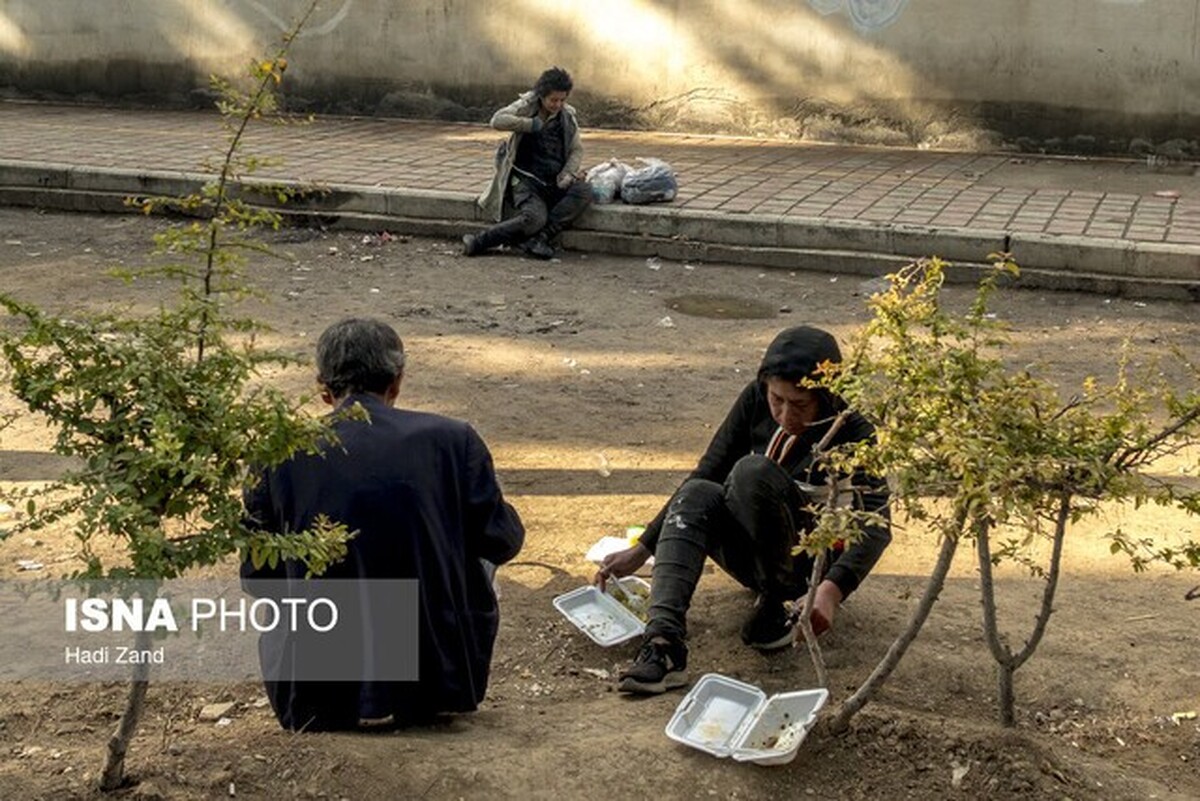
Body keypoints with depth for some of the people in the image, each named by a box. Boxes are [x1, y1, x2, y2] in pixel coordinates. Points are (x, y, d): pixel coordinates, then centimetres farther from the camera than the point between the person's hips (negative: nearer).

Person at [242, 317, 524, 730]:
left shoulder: (280, 454, -5)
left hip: (319, 698, 2)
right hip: (438, 683, -1)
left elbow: (257, 577, 4)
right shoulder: (454, 440, -7)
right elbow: (502, 541, 5)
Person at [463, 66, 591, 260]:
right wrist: (532, 124, -17)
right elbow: (497, 120, -17)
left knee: (584, 193, -27)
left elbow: (577, 150, 12)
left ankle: (541, 238, -24)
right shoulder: (527, 105, -1)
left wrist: (568, 174, -7)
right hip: (526, 180, -4)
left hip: (554, 181, 4)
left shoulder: (567, 116, 9)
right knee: (534, 218, -32)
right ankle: (479, 241, -18)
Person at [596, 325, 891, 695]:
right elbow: (707, 473, 0)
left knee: (753, 471, -31)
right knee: (696, 494, -28)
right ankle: (664, 642, -43)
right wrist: (642, 549, -5)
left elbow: (876, 525, -27)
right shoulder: (755, 401, -5)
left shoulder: (852, 434, -17)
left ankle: (773, 604, -17)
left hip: (811, 564, -5)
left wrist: (833, 589, -45)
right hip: (750, 557, 5)